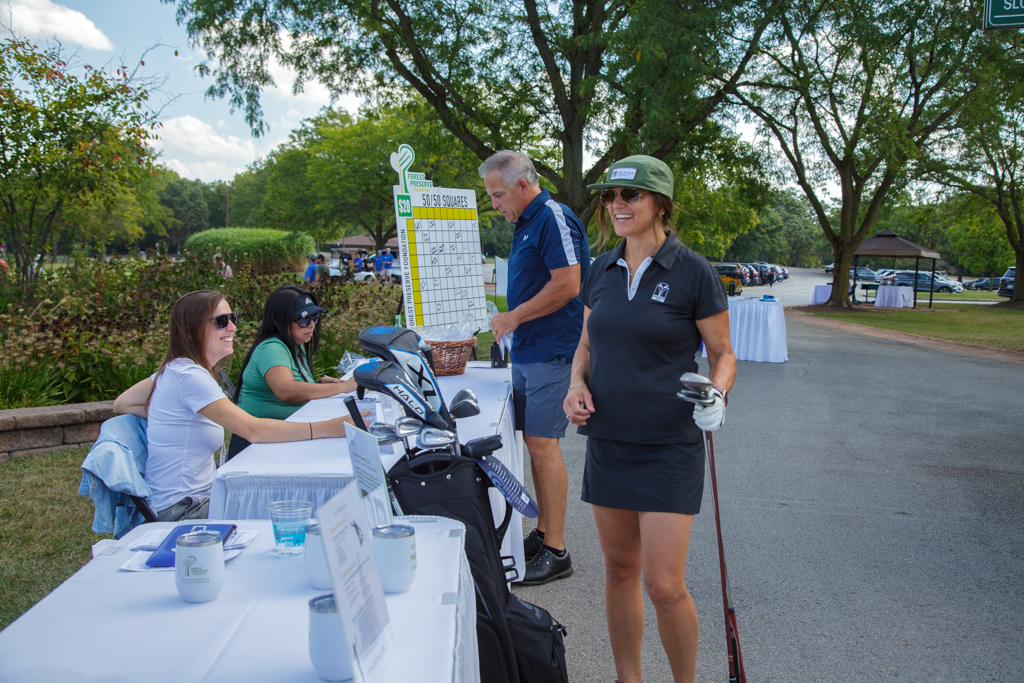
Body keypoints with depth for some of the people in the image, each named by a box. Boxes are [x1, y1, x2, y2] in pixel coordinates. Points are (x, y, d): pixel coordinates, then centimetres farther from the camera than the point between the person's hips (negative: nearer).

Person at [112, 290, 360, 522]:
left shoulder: (175, 368, 7)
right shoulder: (188, 375, -23)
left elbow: (122, 403, 17)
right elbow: (254, 430, -31)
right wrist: (333, 427, -35)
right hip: (182, 512, -9)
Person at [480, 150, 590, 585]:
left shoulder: (554, 218, -12)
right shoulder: (525, 224, 18)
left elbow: (567, 285, -22)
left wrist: (512, 318, -15)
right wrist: (513, 324, 13)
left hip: (552, 352, -10)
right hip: (526, 353, 10)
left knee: (543, 444, -8)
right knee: (534, 443, 13)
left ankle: (556, 552, 1)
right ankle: (543, 533, 24)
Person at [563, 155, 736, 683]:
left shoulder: (693, 273, -7)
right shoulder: (601, 270, 8)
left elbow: (723, 353, -1)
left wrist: (716, 395, -21)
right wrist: (577, 384, -3)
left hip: (668, 446, -5)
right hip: (607, 441, 5)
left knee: (664, 585, -5)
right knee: (620, 570, 13)